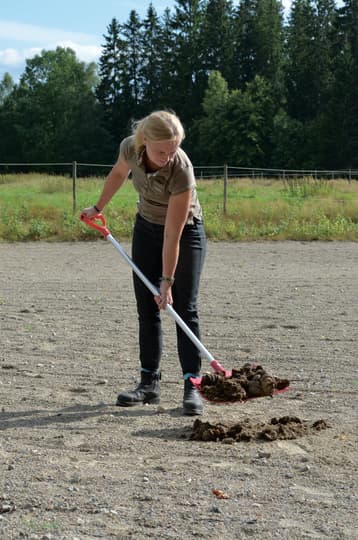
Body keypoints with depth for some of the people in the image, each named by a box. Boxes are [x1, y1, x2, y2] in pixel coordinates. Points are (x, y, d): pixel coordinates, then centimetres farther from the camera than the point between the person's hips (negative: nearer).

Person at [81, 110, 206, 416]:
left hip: (185, 232, -5)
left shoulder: (181, 171, -35)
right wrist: (99, 208, 14)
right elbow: (119, 173, 5)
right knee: (147, 309, 4)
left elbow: (172, 236, -32)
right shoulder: (130, 147, -22)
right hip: (146, 228, 5)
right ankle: (150, 383, 10)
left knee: (185, 308, -11)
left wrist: (168, 282, -29)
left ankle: (192, 386, -9)